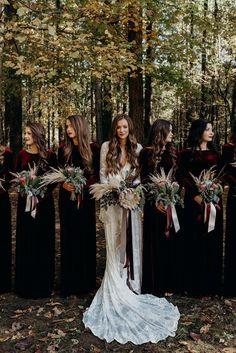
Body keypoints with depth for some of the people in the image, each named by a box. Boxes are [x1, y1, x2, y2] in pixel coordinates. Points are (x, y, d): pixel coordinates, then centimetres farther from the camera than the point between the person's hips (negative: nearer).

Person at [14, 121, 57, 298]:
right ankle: (26, 285, 18)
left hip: (44, 203, -2)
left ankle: (43, 284, 18)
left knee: (43, 242, 5)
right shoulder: (22, 155, 5)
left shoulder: (50, 155, -2)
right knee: (26, 241, 6)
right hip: (25, 202, 2)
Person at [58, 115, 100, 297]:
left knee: (86, 237, 2)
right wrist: (63, 184, -10)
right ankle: (69, 283, 12)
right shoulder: (63, 149, 7)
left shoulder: (93, 149, -1)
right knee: (68, 237, 3)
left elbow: (98, 174, -2)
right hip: (67, 197, 2)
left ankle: (86, 282, 15)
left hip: (86, 198, -2)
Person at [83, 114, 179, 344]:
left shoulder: (137, 148, 7)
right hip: (112, 200, -2)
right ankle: (116, 286, 10)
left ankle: (130, 281, 15)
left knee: (131, 241, 4)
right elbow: (102, 174, 3)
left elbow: (140, 174, 8)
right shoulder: (106, 147, 3)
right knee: (114, 242, 1)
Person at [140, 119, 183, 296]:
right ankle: (157, 284, 12)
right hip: (155, 204, -5)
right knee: (156, 243, 1)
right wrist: (154, 202, -16)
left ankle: (170, 282, 19)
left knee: (172, 242, 7)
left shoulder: (171, 153, 13)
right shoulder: (147, 153, -4)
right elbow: (144, 180, -7)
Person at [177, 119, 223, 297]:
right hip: (195, 202, -4)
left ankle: (212, 284, 18)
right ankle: (196, 285, 10)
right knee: (196, 242, -1)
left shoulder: (215, 154, 13)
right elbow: (182, 177, -6)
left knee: (212, 242, 6)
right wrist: (196, 195, -16)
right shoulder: (187, 154, 0)